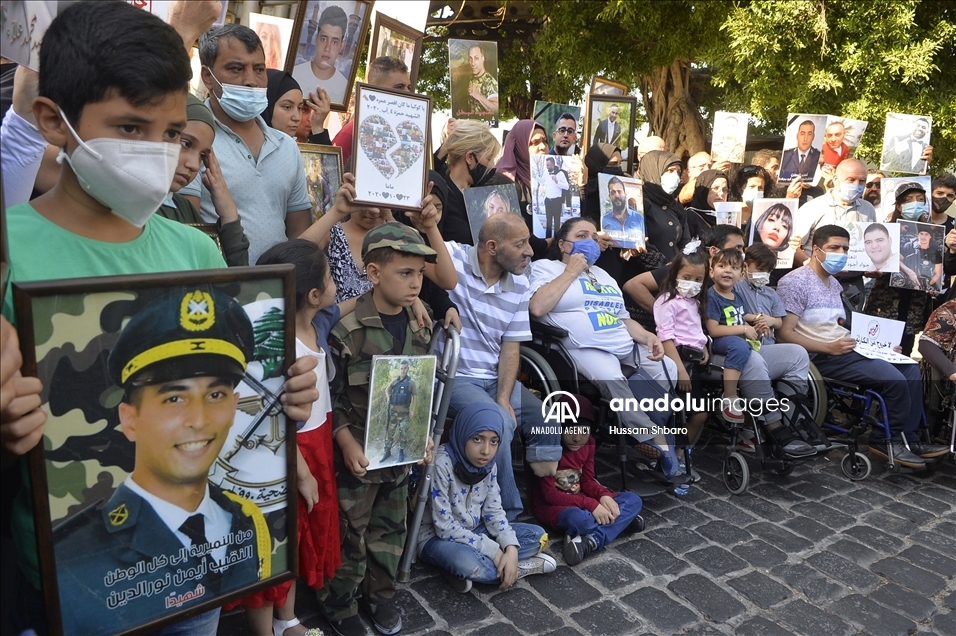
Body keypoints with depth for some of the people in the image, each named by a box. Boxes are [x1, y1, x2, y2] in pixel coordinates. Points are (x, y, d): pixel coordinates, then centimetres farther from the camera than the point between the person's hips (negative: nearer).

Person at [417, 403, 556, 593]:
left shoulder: (489, 465, -6)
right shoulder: (441, 464, -28)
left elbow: (494, 511, -1)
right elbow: (445, 527, -26)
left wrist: (511, 549, -19)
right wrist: (493, 551, -24)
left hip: (472, 532, 7)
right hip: (438, 537, -7)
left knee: (537, 535, -1)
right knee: (466, 561, -39)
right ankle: (520, 568, -11)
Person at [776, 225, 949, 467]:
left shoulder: (833, 283, 19)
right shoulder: (795, 282, -11)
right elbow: (784, 334, -19)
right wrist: (829, 348, -22)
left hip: (845, 349, 10)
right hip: (822, 356, -10)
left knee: (910, 369, 2)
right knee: (894, 379, -18)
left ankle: (907, 438, 7)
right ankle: (887, 440, 2)